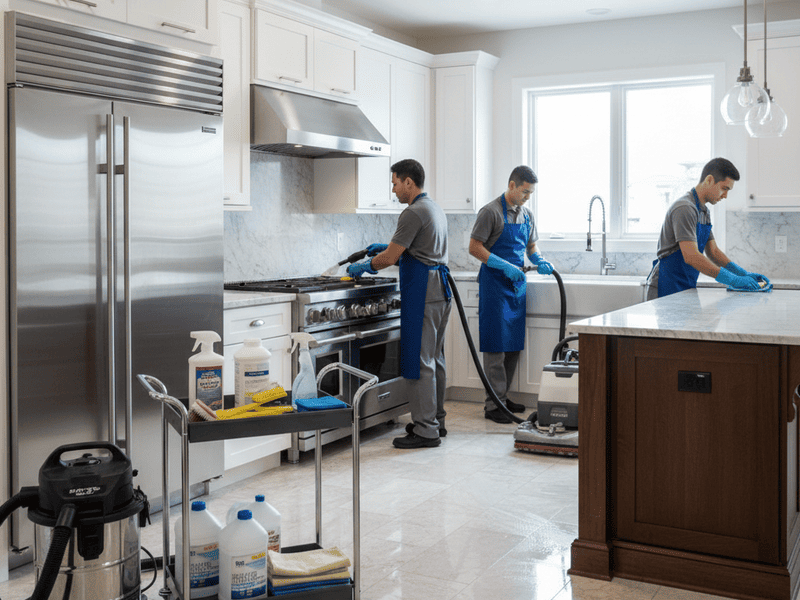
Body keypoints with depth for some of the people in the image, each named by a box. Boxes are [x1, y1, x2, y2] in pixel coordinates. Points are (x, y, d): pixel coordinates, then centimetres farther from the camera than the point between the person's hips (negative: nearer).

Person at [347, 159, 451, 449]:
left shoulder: (414, 213, -15)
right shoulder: (434, 208, 18)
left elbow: (390, 258, -15)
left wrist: (363, 267, 2)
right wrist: (387, 247, 28)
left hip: (422, 294, -11)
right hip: (439, 288, 11)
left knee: (419, 361, -7)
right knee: (434, 359, 15)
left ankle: (425, 430, -4)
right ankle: (436, 421, 23)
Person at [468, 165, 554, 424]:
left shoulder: (527, 214, 12)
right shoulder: (491, 212, -10)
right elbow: (474, 247, -13)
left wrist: (539, 261, 0)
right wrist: (504, 266, -21)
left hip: (517, 283, 8)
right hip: (495, 283, -8)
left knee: (514, 345, 10)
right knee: (496, 345, -6)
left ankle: (502, 396, 21)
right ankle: (493, 404, -2)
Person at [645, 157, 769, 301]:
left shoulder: (704, 212, 16)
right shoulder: (685, 208, -16)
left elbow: (713, 252, 20)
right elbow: (691, 256, -25)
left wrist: (743, 274, 6)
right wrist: (732, 280, -23)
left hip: (686, 288, 9)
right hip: (667, 288, -9)